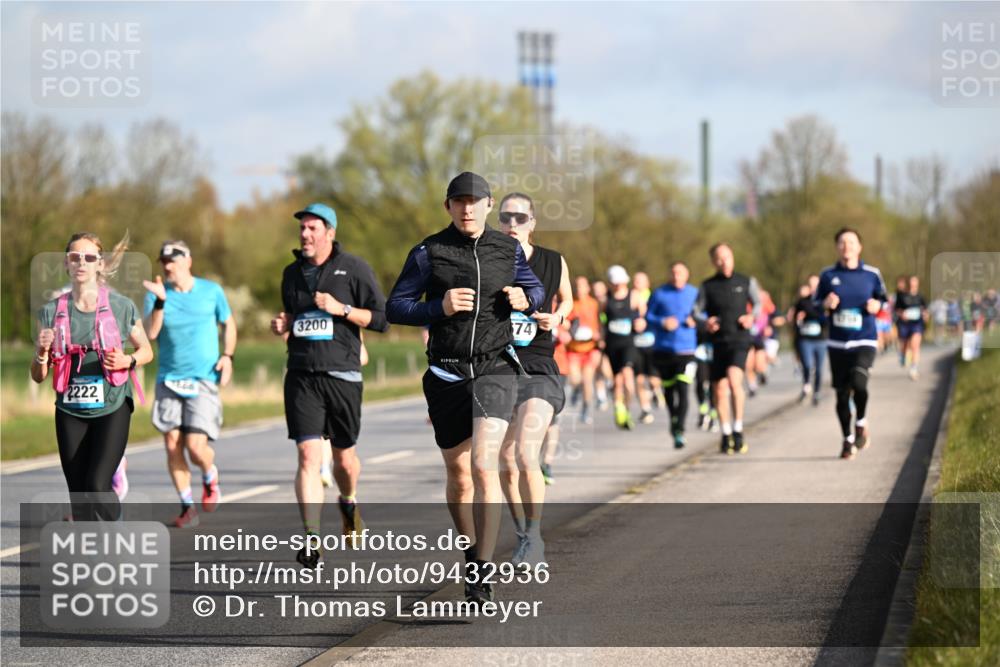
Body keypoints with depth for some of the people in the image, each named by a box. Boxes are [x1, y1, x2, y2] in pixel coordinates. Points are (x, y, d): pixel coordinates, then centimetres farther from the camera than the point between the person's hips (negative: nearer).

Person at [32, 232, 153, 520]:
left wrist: (127, 361, -11)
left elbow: (146, 351, 11)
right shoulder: (52, 312, 2)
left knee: (97, 487, -18)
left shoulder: (121, 307, -3)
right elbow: (38, 376, 6)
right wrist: (41, 351, -15)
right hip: (70, 413, 3)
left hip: (112, 410, -3)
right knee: (78, 498, 4)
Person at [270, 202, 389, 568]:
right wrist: (282, 328, 5)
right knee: (308, 456, -11)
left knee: (343, 456, 11)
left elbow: (382, 318, -4)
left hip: (342, 375, -2)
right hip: (301, 376, 2)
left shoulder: (353, 269, -1)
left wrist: (342, 308, -15)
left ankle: (349, 503, 44)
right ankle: (311, 539, -15)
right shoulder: (292, 273, 13)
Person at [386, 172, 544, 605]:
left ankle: (482, 577, -19)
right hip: (446, 374, 1)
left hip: (495, 369, -1)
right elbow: (395, 307, -3)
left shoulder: (508, 250, 5)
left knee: (484, 467, -18)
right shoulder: (429, 253, -2)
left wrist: (525, 300, -2)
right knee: (458, 477, 11)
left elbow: (536, 289, 21)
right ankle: (472, 554, 36)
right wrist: (440, 308, -19)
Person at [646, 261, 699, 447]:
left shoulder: (695, 294, 6)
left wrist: (696, 321, -7)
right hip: (663, 349, 1)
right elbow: (648, 317, 5)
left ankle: (679, 432, -18)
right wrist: (662, 322, -14)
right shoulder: (659, 294, 4)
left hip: (686, 350, -1)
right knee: (668, 389, 13)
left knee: (683, 390, -15)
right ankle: (674, 419, 39)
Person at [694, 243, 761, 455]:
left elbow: (758, 304, 18)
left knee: (734, 379, -25)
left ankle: (738, 430, -18)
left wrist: (752, 316, -3)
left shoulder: (746, 282, 7)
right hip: (718, 342, 2)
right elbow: (697, 311, 10)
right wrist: (705, 322, -11)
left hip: (740, 341, -2)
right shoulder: (707, 286, 7)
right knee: (719, 390, 4)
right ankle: (726, 435, 21)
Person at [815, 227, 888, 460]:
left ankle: (861, 424, 1)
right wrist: (826, 304, -9)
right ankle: (848, 440, 19)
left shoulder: (872, 274, 4)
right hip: (837, 343, 2)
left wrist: (876, 305, -6)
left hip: (864, 341, -2)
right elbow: (816, 303, 13)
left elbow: (883, 299, 16)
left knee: (858, 381, -26)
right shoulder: (828, 275, 6)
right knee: (842, 393, 3)